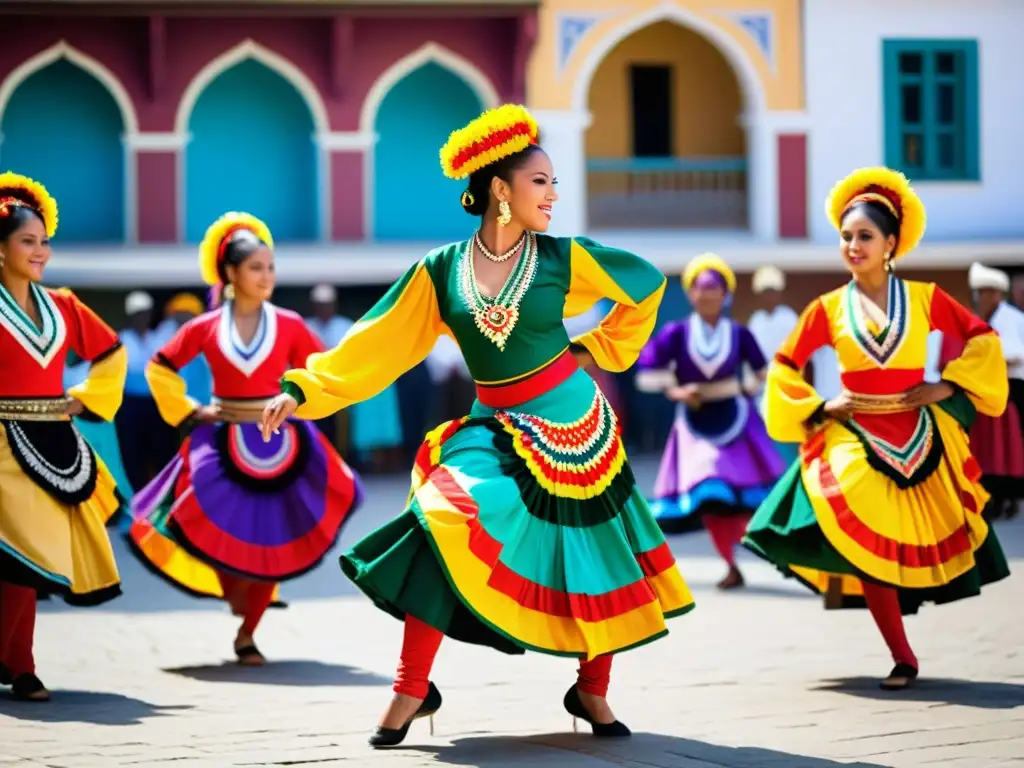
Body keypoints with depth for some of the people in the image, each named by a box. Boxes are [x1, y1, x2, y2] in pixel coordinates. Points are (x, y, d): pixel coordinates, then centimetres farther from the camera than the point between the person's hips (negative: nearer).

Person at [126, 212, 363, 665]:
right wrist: (189, 411, 2)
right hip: (223, 444, 0)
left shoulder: (288, 325, 0)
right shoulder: (206, 328, 0)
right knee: (223, 534, -4)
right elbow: (160, 369, 9)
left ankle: (246, 635, 11)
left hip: (278, 444, 0)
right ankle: (233, 594, 26)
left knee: (269, 542, 0)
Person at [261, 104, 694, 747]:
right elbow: (376, 345, -5)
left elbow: (648, 282, 8)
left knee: (596, 555, 5)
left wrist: (599, 350, 5)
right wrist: (304, 391, -12)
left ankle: (592, 691, 28)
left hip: (574, 424, 1)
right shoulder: (442, 271, -5)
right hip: (497, 431, -1)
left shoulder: (563, 258, -5)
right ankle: (413, 689, -8)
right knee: (444, 524, -21)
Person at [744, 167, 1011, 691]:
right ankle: (902, 658, -5)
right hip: (856, 439, 0)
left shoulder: (924, 298, 2)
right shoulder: (828, 309, 3)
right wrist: (820, 407, -1)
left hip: (919, 438, 1)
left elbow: (981, 339, 9)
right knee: (870, 546, -12)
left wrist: (948, 386, -1)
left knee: (916, 543, -3)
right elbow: (784, 368, 10)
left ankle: (904, 654, 12)